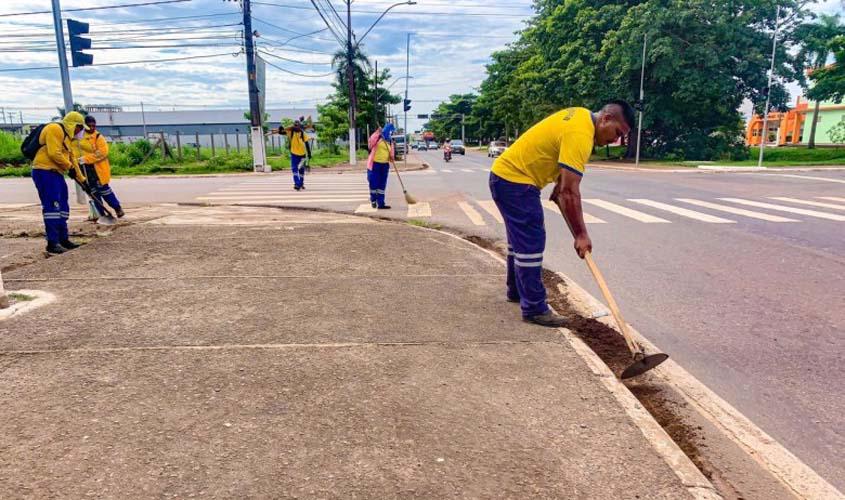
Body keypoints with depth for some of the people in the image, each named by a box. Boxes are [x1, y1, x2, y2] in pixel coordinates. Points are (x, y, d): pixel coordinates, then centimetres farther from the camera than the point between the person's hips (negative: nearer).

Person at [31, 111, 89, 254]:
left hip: (56, 173, 10)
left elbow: (72, 159, 25)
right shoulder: (55, 129, -10)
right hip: (44, 172, -10)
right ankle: (52, 243, -12)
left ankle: (63, 239, 19)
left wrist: (82, 179, 24)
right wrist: (70, 167, -9)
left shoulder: (67, 137, 22)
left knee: (62, 207, 12)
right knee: (52, 207, -13)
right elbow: (54, 153, -21)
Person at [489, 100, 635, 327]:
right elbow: (570, 192, -26)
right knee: (531, 242, -10)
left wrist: (558, 186, 18)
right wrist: (581, 235, -21)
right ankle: (534, 309, -5)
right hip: (515, 181, -11)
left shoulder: (582, 114, 8)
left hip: (506, 174, 11)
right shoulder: (580, 135, -23)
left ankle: (516, 290, 33)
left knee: (520, 238, 19)